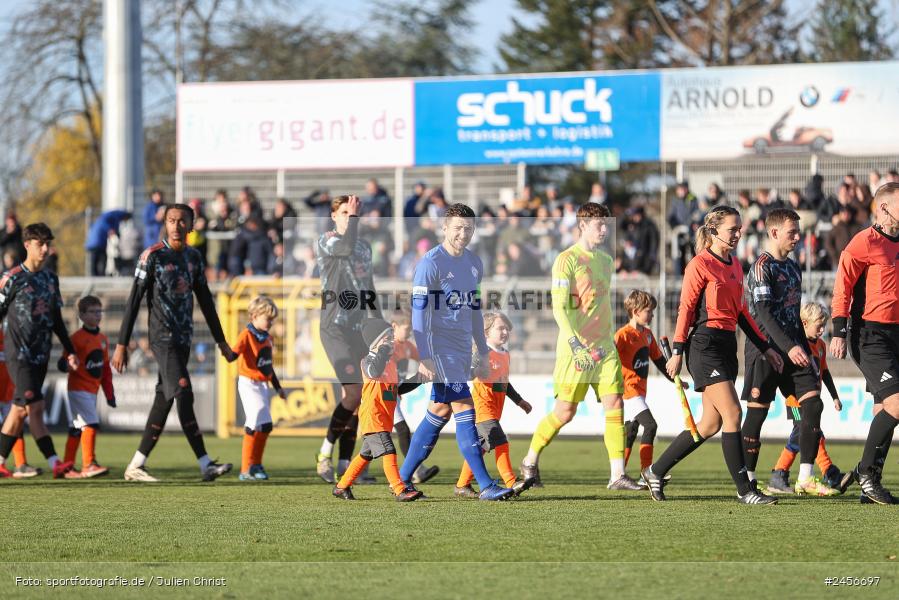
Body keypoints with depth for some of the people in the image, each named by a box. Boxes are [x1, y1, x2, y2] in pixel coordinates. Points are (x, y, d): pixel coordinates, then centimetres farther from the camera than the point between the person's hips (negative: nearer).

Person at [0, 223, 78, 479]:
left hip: (41, 356, 6)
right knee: (35, 407, -14)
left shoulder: (50, 278, 13)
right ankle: (55, 463, -20)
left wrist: (70, 351, 17)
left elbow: (57, 319, 19)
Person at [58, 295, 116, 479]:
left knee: (76, 429, 12)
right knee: (91, 424, -18)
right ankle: (89, 465, -19)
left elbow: (106, 369, 19)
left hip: (92, 390, 8)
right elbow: (64, 362, -15)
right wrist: (67, 364, -39)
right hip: (79, 389, -8)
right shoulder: (77, 338, -10)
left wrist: (109, 393, 17)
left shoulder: (103, 339, 14)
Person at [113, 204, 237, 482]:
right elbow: (134, 302, -8)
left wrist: (221, 342, 19)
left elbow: (205, 301, 19)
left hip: (184, 339, 7)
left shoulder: (193, 257, 12)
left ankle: (136, 466, 12)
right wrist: (121, 345, -11)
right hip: (162, 337, -7)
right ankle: (205, 465, -22)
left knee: (164, 401, 6)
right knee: (184, 396, -16)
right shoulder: (152, 256, -7)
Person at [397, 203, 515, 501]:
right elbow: (419, 311, -13)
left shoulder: (474, 263, 13)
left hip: (463, 348, 8)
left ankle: (402, 478, 17)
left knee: (440, 411, 9)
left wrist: (483, 353, 19)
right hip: (439, 348, -8)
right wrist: (425, 358, -19)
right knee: (464, 409, -12)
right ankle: (485, 485, -14)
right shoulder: (430, 263, -10)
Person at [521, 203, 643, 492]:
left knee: (615, 406, -5)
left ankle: (617, 475, -6)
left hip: (604, 347, 6)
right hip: (575, 348, -6)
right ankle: (530, 462, 18)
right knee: (564, 412, -2)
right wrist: (576, 345, -23)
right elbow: (559, 307, -15)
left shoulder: (606, 261, 14)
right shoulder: (567, 260, -9)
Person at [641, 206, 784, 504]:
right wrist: (678, 351, -11)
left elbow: (741, 312, 21)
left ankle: (656, 471, 19)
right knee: (732, 413, -13)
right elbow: (685, 309, -8)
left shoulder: (734, 265, 16)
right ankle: (744, 489, -10)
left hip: (727, 345, 9)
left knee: (711, 424, 7)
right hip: (705, 343, -9)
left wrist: (766, 348, 18)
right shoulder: (700, 264, -8)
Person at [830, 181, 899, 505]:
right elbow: (843, 287, -11)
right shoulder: (866, 242, -9)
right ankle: (866, 472, -3)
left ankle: (871, 484, 13)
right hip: (870, 334, -8)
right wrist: (839, 332, -15)